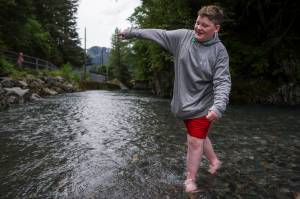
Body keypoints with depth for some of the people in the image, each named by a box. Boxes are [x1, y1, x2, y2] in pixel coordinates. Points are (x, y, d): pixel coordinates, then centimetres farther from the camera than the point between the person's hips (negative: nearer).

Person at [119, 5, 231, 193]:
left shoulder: (219, 51, -13)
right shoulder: (183, 36, -3)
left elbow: (223, 82, -18)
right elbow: (158, 34, 5)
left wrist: (218, 106, -34)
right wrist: (131, 32, 11)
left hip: (201, 106, -4)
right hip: (184, 102, 4)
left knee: (195, 142, 0)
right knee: (199, 137, 19)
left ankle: (190, 180, 20)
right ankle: (214, 161, 45)